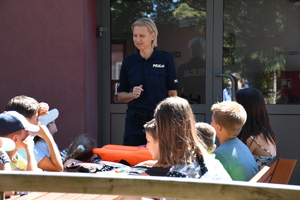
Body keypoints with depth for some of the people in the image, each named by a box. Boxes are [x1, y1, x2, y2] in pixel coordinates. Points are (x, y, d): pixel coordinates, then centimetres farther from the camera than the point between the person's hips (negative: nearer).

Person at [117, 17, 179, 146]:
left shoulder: (165, 59, -1)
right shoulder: (128, 62, 7)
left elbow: (173, 94, 0)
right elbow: (120, 96, 12)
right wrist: (132, 94, -8)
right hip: (134, 122, 2)